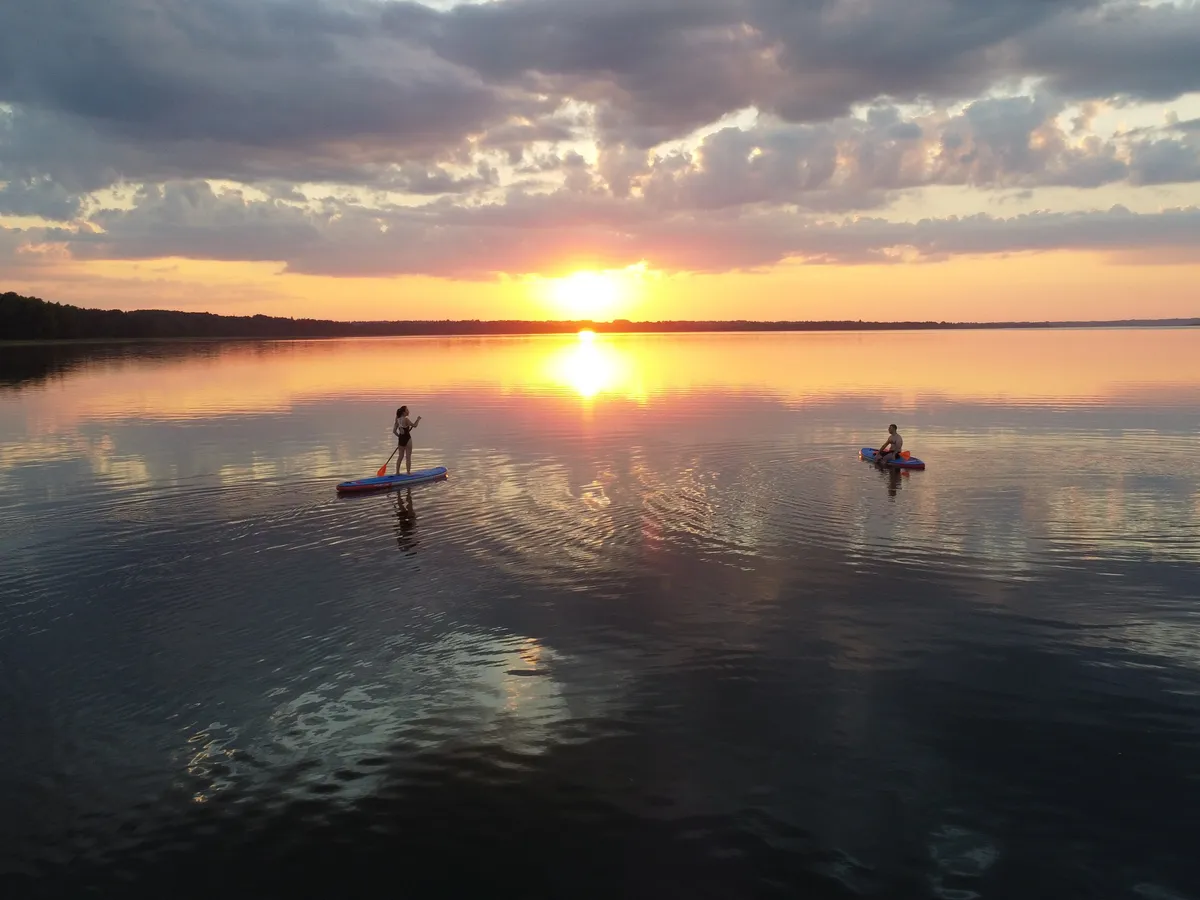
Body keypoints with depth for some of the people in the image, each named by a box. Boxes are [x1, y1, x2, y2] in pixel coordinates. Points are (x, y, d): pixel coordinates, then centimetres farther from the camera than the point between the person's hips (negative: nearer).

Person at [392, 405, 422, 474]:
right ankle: (408, 472, 5)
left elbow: (394, 431, 7)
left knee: (400, 456, 15)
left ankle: (397, 472, 18)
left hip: (401, 439, 7)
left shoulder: (398, 420, 5)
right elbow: (414, 425, -20)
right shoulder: (406, 419, -17)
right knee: (408, 457, 2)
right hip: (407, 438, -7)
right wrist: (418, 419, -5)